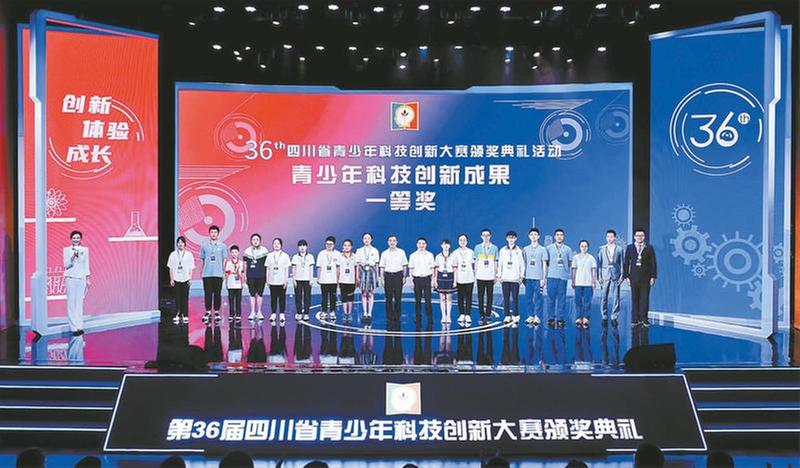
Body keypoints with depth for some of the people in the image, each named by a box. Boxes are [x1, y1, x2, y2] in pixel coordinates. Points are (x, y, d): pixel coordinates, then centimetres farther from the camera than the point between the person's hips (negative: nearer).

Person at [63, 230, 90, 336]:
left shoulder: (85, 250, 9)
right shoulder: (67, 250, 3)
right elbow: (66, 265, -2)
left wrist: (88, 279, 10)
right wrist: (73, 256, -17)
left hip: (81, 278, 2)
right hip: (70, 278, -2)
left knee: (79, 303, 2)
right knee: (71, 302, -5)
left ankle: (79, 326, 4)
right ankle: (74, 327, -6)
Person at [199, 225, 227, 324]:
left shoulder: (222, 246, 6)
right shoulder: (204, 245, 7)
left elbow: (224, 260, 8)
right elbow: (202, 259, 10)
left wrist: (224, 272, 2)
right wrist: (202, 272, 4)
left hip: (218, 274, 0)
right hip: (207, 274, 0)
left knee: (217, 293, 2)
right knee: (208, 293, 0)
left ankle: (217, 312, 10)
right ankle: (208, 312, 8)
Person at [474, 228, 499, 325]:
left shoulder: (494, 248, 6)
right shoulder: (477, 247, 7)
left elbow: (495, 262, 9)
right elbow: (476, 262, 10)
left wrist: (496, 275, 6)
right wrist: (475, 274, 5)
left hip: (490, 276, 0)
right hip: (480, 276, 0)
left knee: (490, 297, 0)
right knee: (480, 297, 1)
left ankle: (488, 315, 5)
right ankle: (482, 315, 8)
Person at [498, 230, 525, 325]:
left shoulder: (519, 250, 3)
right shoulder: (502, 250, 9)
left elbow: (522, 264, 5)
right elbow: (500, 264, 11)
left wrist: (521, 276, -1)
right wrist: (499, 275, 6)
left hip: (515, 278, -2)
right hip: (505, 278, 2)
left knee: (515, 298, -4)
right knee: (506, 298, 3)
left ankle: (515, 317, 1)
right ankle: (507, 316, 10)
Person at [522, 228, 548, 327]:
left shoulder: (542, 249, 3)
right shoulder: (525, 249, 11)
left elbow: (544, 264, 2)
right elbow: (523, 263, 14)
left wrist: (543, 278, -3)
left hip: (538, 278, -3)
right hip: (528, 277, 3)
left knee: (538, 298, -2)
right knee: (528, 297, 3)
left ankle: (537, 317, 3)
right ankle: (530, 316, 11)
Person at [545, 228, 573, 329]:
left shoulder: (568, 249, 12)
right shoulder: (549, 248, 9)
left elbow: (570, 263, 12)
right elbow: (546, 262, 8)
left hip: (563, 276, 1)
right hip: (552, 276, -1)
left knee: (562, 298, 0)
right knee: (551, 297, -1)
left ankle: (560, 318, 5)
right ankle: (551, 317, 5)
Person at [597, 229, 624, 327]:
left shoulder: (619, 249, 8)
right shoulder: (602, 249, 9)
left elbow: (621, 263, 7)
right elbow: (599, 263, 7)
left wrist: (621, 275, -2)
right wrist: (599, 276, -1)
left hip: (615, 275, 0)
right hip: (605, 276, 0)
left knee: (616, 297, -3)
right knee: (604, 297, 0)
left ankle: (614, 318, 4)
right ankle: (604, 317, 7)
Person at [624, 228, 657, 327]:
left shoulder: (649, 248, 6)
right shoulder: (630, 248, 8)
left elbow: (653, 263, 4)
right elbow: (626, 263, 7)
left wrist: (653, 276, -3)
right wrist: (626, 276, 0)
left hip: (646, 278, -1)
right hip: (634, 278, 1)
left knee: (645, 299, 0)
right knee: (635, 299, 2)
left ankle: (644, 319, 6)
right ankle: (635, 319, 7)